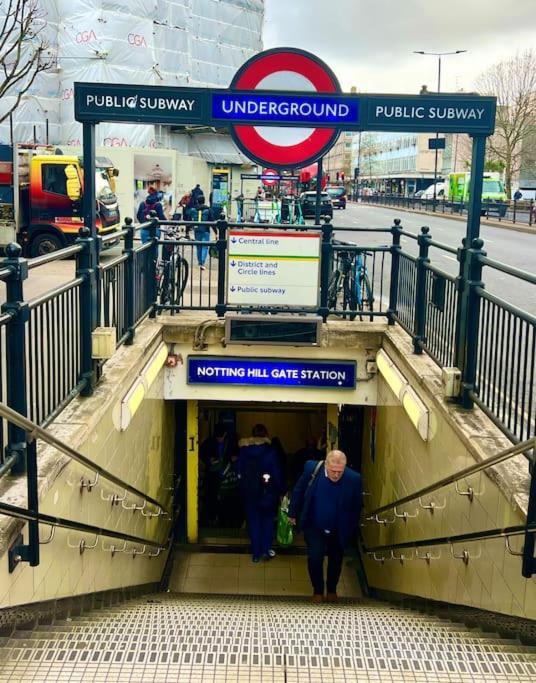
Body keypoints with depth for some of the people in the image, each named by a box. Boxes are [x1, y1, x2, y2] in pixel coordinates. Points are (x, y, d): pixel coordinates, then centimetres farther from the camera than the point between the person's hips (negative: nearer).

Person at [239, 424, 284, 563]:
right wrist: (281, 490, 0)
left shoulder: (243, 450, -3)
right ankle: (266, 549, 11)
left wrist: (244, 486, 8)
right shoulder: (270, 451, -11)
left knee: (253, 521, 10)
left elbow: (240, 470, 1)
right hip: (268, 491, -2)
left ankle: (256, 553, 13)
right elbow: (277, 473, -9)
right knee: (268, 519, 15)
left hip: (249, 491, 2)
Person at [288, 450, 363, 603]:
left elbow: (356, 507, -6)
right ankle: (318, 591, 13)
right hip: (314, 527, -1)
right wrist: (293, 513, 4)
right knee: (315, 557, -12)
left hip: (339, 530, 1)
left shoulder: (354, 479, -23)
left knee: (336, 560, 16)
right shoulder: (312, 468, -21)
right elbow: (298, 491, -4)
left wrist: (351, 530, 0)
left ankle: (332, 590, 42)